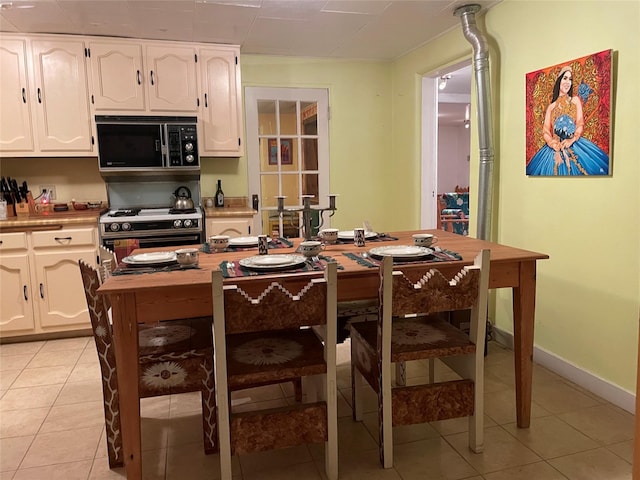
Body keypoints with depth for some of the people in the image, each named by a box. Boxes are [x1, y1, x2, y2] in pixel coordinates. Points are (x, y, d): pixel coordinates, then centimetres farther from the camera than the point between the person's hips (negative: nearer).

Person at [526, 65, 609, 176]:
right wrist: (552, 142, -15)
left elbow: (580, 124, 4)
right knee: (555, 169, -16)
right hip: (555, 147, 0)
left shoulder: (575, 100, 13)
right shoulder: (551, 107, 13)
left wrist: (572, 140, -13)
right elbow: (545, 130, 6)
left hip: (574, 144, 0)